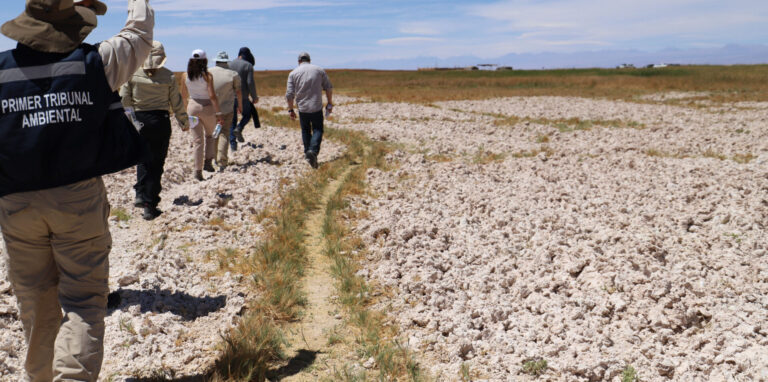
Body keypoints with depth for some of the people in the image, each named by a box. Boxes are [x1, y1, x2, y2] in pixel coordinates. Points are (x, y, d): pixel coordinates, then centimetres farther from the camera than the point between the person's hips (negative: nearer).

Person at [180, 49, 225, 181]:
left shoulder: (185, 76, -1)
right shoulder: (207, 76, -12)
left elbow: (183, 95, 9)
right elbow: (212, 96, -17)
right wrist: (219, 113, -13)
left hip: (192, 107, 3)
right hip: (207, 107, -3)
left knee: (198, 140, 7)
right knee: (209, 135, 22)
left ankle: (198, 171, 2)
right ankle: (208, 162, 11)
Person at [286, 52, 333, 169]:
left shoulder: (293, 73, 2)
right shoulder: (319, 70, 3)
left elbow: (289, 94, -2)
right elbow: (329, 88, 2)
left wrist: (291, 109, 7)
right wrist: (330, 103, 10)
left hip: (302, 108, 1)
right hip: (317, 107, -1)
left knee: (305, 130, 18)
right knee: (317, 130, 7)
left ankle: (307, 152, 21)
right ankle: (313, 151, -15)